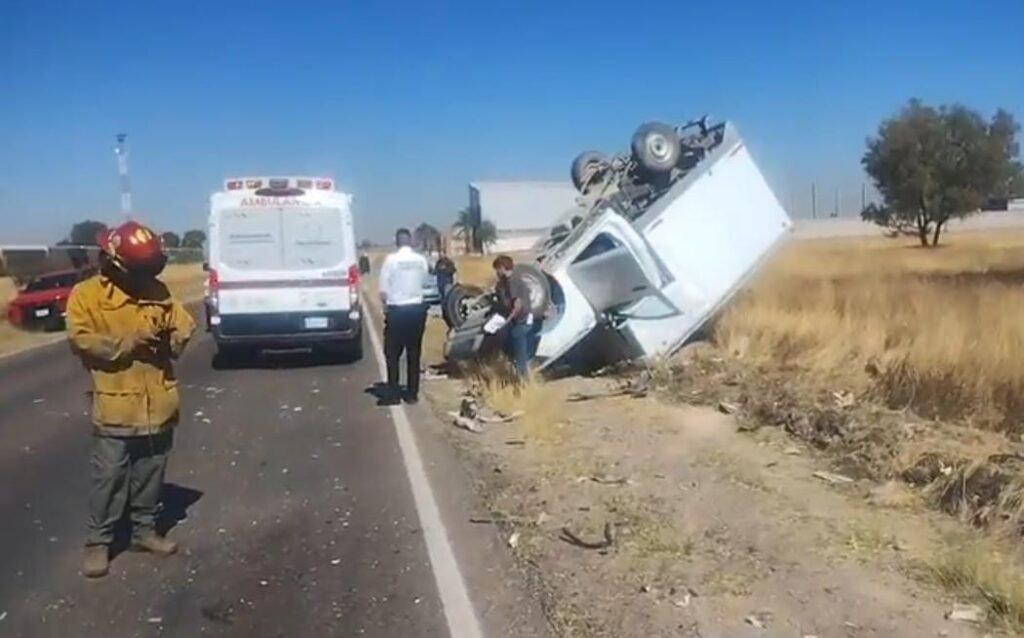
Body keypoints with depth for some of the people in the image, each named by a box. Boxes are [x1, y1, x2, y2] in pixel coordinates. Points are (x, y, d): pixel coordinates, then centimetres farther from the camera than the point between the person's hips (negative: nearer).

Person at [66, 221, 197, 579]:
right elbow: (81, 340, -15)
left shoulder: (158, 292, 8)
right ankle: (98, 542, 14)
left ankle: (144, 529, 28)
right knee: (109, 477, 1)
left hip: (158, 403, 5)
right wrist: (127, 344, -20)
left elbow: (184, 328, 11)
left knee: (151, 473, 14)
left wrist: (171, 340, -10)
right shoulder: (86, 295, -5)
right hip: (116, 405, -4)